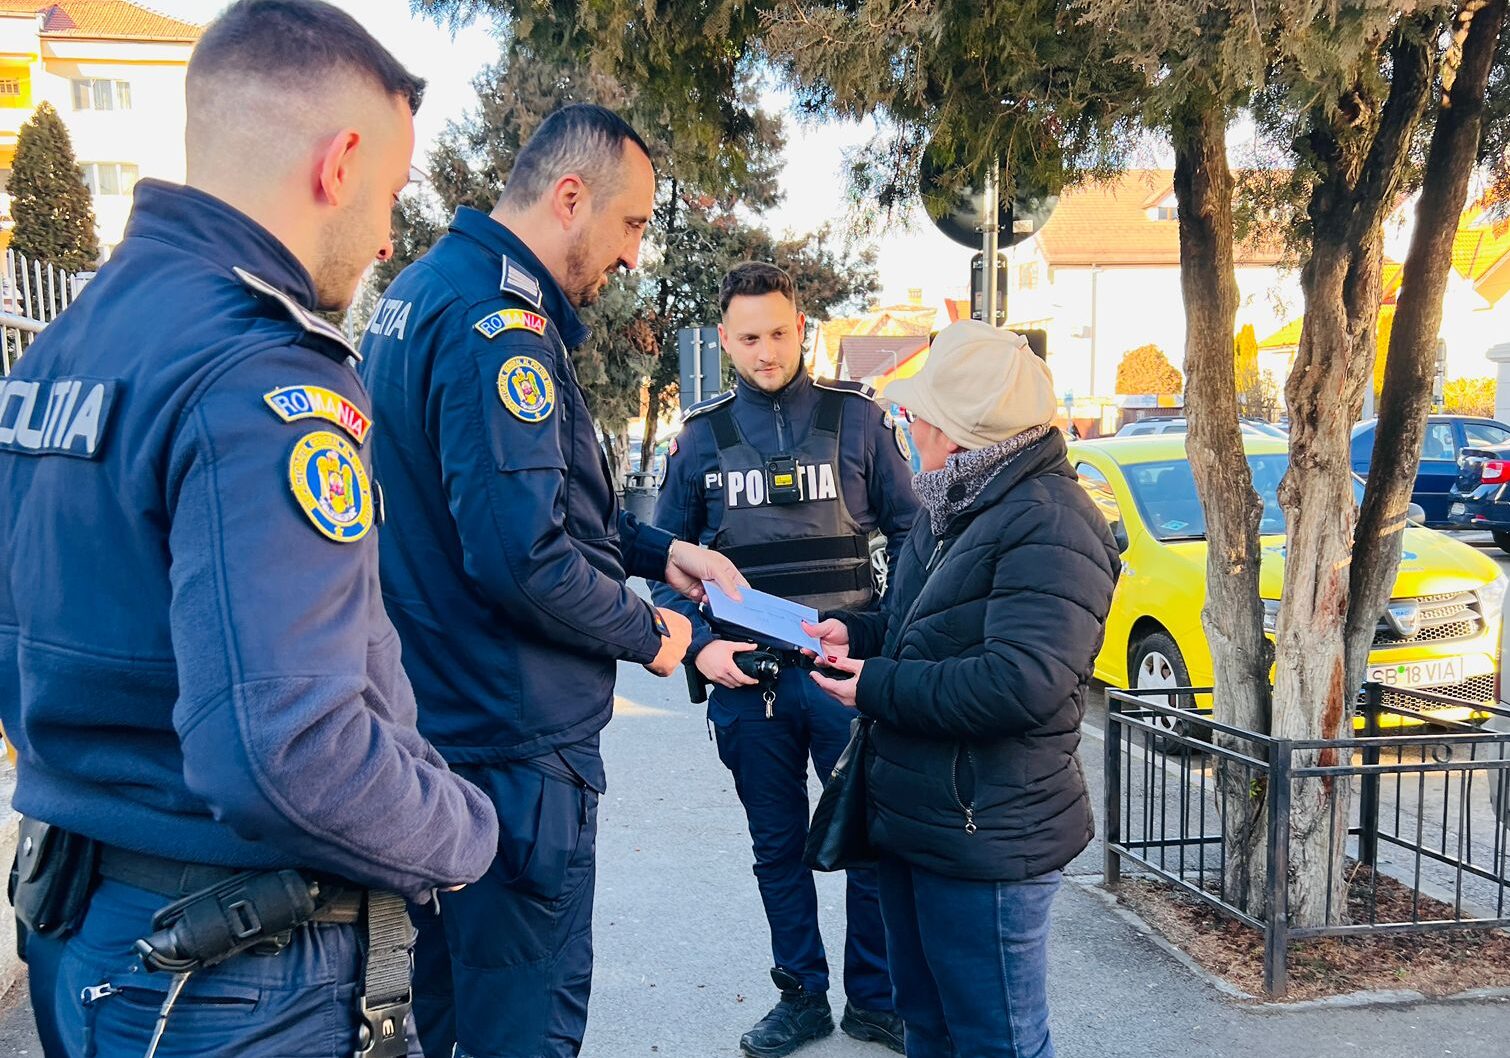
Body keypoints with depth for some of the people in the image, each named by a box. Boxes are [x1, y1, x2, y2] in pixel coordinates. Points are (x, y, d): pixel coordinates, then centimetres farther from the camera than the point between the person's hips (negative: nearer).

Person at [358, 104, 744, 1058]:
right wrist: (649, 633, -12)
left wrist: (658, 549, 10)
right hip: (512, 740, -10)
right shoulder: (500, 319, -21)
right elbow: (524, 556, -29)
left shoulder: (428, 290, 13)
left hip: (438, 718, 10)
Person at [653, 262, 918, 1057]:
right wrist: (700, 645, -4)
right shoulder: (701, 436, 5)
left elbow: (910, 534, 6)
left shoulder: (857, 419, 2)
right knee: (779, 846, 13)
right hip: (748, 678, 2)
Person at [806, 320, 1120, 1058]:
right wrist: (857, 634, 5)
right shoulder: (953, 512, 13)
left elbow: (1022, 682, -31)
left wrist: (878, 687, -21)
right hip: (913, 825, 10)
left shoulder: (1049, 525, -21)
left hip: (985, 841, -10)